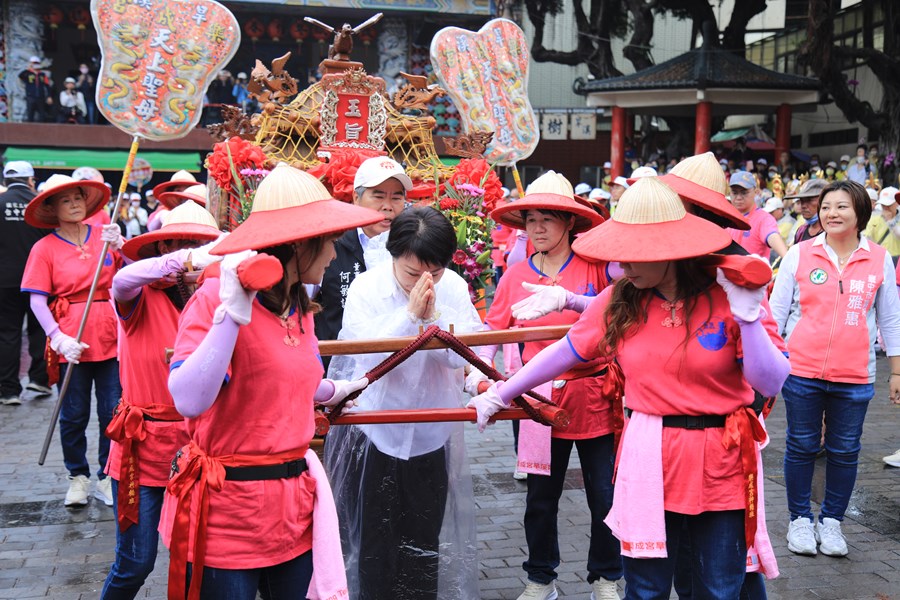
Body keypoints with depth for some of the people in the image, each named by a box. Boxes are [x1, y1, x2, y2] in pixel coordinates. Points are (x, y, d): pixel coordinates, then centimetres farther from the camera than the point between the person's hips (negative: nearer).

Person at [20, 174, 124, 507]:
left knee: (113, 413, 5)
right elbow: (37, 300, -5)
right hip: (71, 345, -1)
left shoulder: (104, 234, 4)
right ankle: (78, 476, 26)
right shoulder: (45, 248, -1)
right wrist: (58, 338, -17)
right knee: (74, 415, 8)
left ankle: (107, 478, 20)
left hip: (111, 339, 1)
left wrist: (119, 247, -15)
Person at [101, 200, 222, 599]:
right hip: (144, 443, -3)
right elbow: (122, 281, -33)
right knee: (135, 562, 2)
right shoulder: (143, 299, -9)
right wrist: (188, 261, -48)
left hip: (195, 442, 3)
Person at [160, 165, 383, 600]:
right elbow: (189, 401, -28)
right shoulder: (215, 300, -16)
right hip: (227, 510, -7)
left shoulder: (299, 310, 7)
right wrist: (232, 314, -31)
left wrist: (333, 391, 41)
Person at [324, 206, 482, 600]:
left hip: (431, 432, 3)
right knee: (375, 542, 9)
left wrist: (433, 316, -26)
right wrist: (410, 313, -28)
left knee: (425, 543, 14)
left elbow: (461, 356, -12)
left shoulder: (454, 288, -6)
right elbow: (368, 357, -22)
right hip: (375, 431, -2)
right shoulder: (366, 287, -13)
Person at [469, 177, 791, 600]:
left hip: (720, 466, -1)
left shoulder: (727, 297, -10)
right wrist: (501, 394, 12)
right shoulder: (619, 301, -1)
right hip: (647, 462, 2)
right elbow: (565, 353, 8)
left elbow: (771, 385, -12)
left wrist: (748, 318, -24)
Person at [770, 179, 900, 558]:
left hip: (854, 377, 1)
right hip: (802, 371, -1)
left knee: (844, 451, 8)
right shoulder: (799, 254, -2)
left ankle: (831, 521, 25)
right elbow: (776, 311, 3)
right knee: (801, 446, 8)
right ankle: (800, 519, 24)